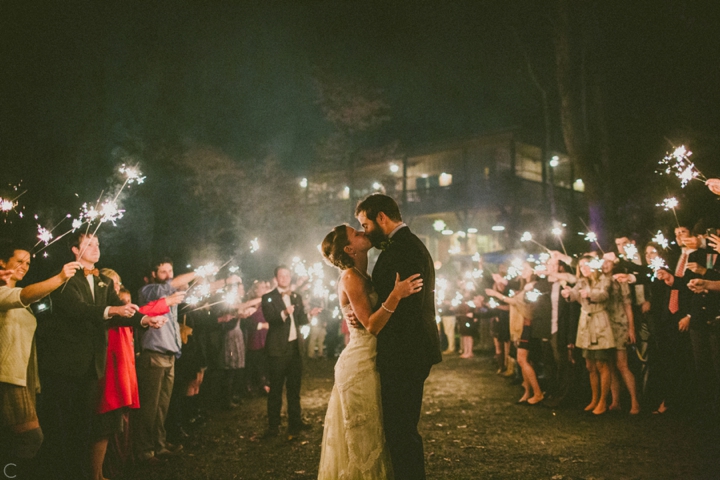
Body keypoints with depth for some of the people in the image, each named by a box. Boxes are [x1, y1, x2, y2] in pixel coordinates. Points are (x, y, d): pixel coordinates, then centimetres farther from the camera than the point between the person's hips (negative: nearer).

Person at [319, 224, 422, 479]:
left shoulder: (361, 277, 13)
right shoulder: (350, 278, -15)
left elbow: (375, 321, 10)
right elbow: (372, 325, -21)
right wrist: (396, 295, -31)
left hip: (366, 362, 9)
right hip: (360, 365, -9)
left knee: (368, 435, 17)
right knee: (362, 437, 1)